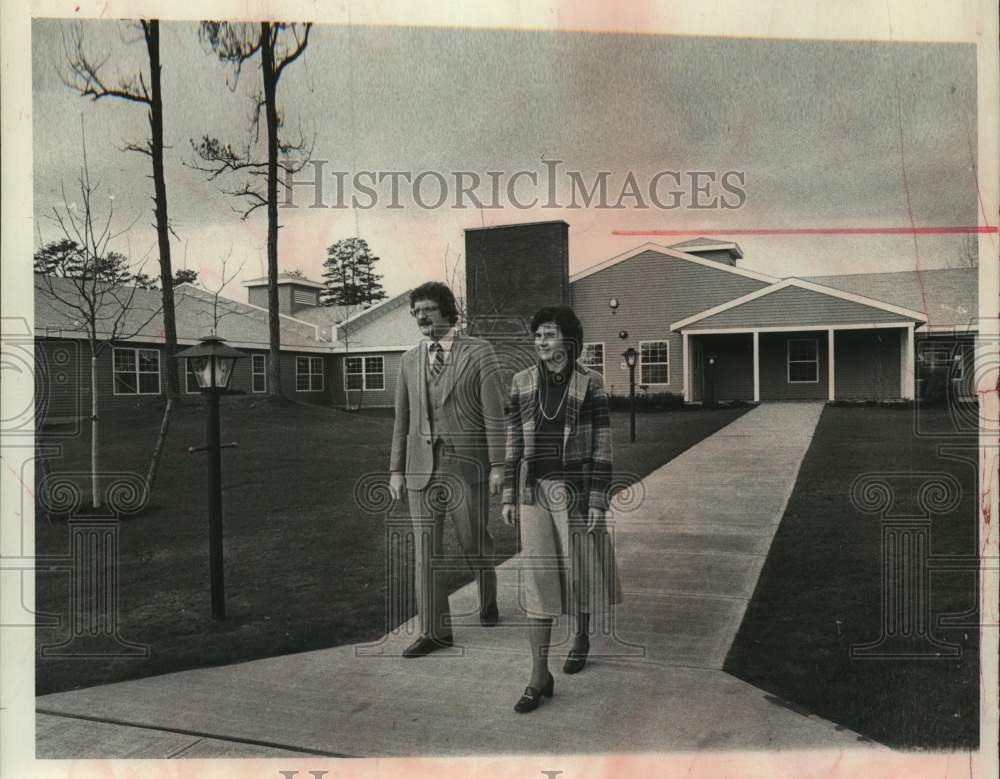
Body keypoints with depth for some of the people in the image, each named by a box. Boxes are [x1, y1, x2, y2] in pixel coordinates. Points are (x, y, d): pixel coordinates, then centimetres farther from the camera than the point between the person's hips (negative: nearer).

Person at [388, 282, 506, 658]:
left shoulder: (479, 352, -4)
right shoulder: (410, 360, 9)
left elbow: (495, 412, -8)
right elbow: (402, 418, 12)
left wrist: (498, 464, -12)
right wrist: (396, 469, 9)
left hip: (466, 463, -3)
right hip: (422, 466, 3)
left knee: (474, 542, 10)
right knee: (426, 549, 1)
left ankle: (488, 597, 40)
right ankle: (435, 631, 10)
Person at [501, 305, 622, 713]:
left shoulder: (590, 385, -8)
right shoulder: (522, 383, 1)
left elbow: (601, 446, -8)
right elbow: (514, 442, 5)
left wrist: (598, 503, -12)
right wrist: (508, 496, 3)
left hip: (576, 490, -2)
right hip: (535, 492, 2)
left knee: (579, 570, 13)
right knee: (537, 576, -3)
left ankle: (582, 638, 43)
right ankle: (539, 677, 2)